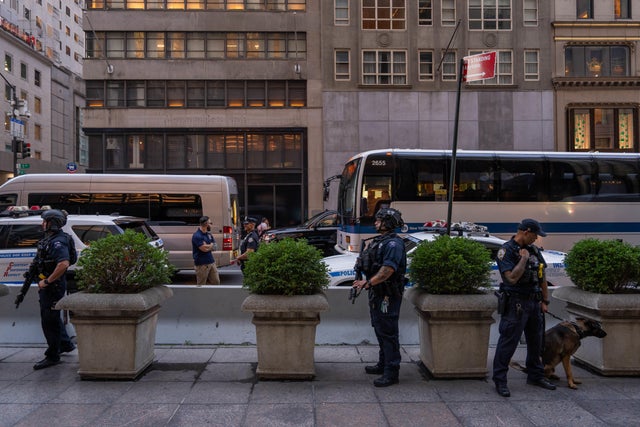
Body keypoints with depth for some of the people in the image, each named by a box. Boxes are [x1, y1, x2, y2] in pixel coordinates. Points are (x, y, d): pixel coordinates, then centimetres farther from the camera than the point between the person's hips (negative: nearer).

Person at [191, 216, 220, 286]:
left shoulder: (208, 234, 12)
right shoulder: (197, 236, -15)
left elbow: (215, 247, 10)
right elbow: (204, 249, -20)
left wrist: (207, 246, -9)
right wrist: (211, 245, 0)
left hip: (211, 262, 8)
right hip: (202, 264, -8)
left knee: (216, 282, 8)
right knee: (200, 286, 0)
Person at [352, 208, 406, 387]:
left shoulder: (393, 244, -18)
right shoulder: (378, 241, 15)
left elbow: (388, 270, -27)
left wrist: (368, 283, -27)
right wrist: (364, 281, 9)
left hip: (388, 296, -10)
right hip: (377, 293, 10)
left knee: (388, 332, -6)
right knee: (379, 330, 18)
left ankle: (391, 373, -1)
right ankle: (383, 364, 31)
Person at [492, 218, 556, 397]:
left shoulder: (533, 250, 10)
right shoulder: (506, 251, -13)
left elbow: (542, 277, 15)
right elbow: (512, 278, -24)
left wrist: (545, 300, 14)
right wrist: (524, 259, -17)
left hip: (534, 302, 8)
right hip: (515, 303, -7)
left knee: (536, 341, 17)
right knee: (508, 342, -4)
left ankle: (536, 376, 33)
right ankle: (500, 380, 5)